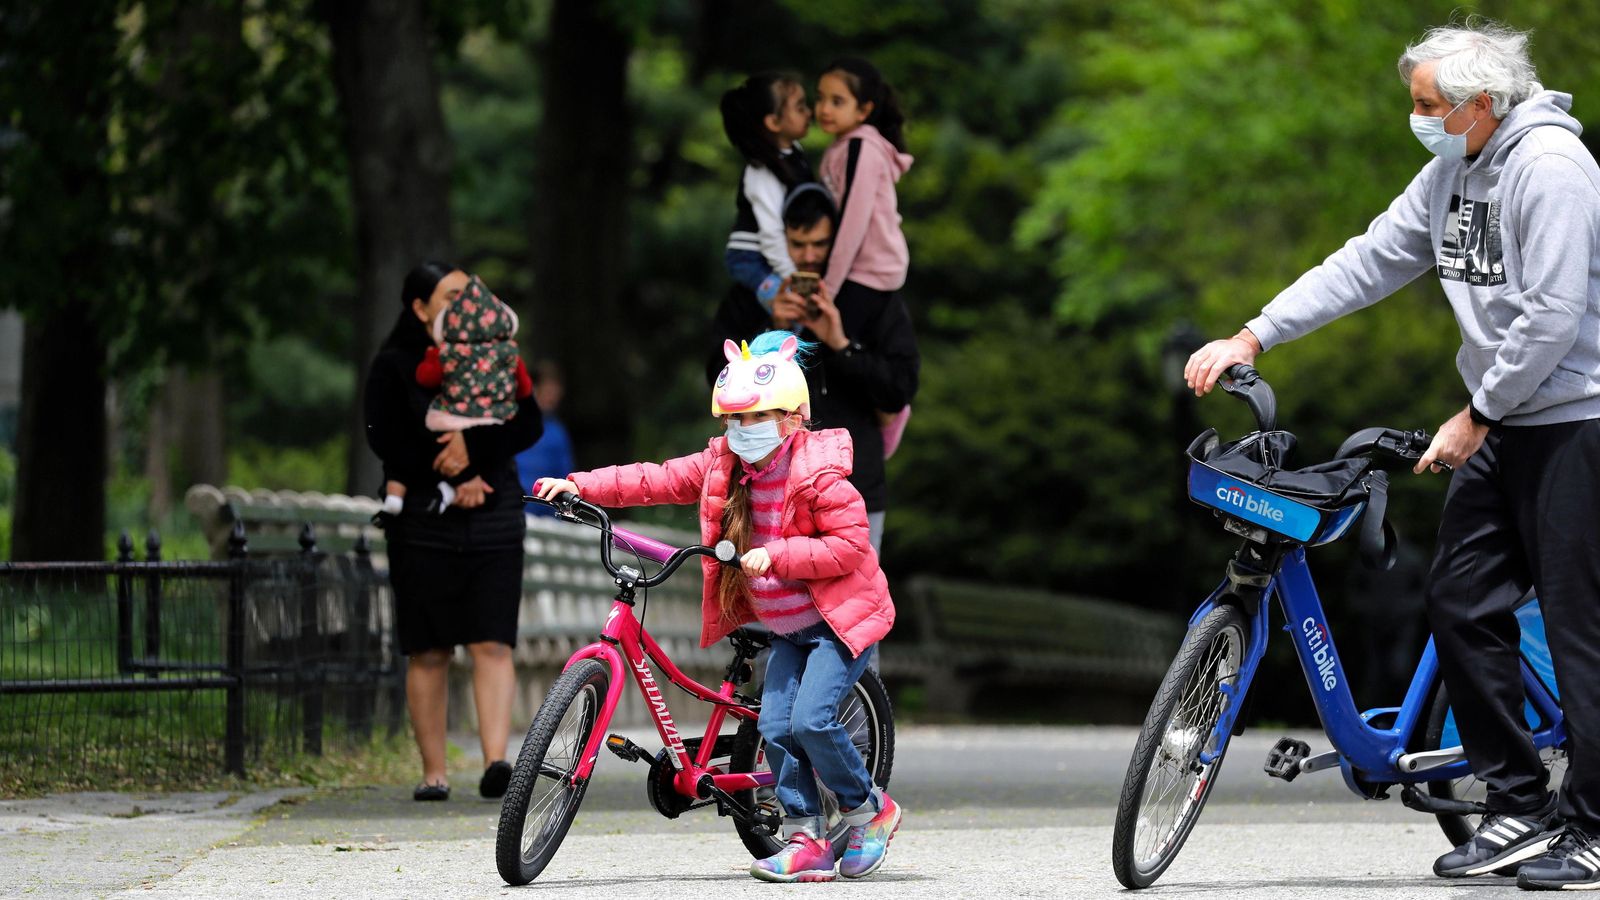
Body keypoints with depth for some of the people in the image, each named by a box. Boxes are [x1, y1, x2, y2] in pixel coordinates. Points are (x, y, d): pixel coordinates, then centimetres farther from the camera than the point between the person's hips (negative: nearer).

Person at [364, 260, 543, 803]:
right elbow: (386, 442, -6)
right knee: (428, 651, 0)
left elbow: (528, 426, 3)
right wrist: (455, 479, -12)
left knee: (492, 644, -12)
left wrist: (474, 446, -13)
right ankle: (433, 772, 3)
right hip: (422, 524, -1)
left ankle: (496, 759, -22)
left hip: (492, 519, 1)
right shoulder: (394, 366, 4)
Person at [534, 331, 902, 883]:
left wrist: (776, 555, -29)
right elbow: (656, 481, 0)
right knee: (776, 725, -5)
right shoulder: (720, 468, 1)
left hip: (843, 617, -7)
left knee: (812, 718, -19)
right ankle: (806, 842, -1)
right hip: (787, 627, 7)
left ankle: (870, 812, 2)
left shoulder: (818, 474, -19)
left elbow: (850, 544, -22)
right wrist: (580, 486, -10)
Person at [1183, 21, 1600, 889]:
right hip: (1502, 425, 9)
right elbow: (1369, 263, 11)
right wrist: (1250, 339, 5)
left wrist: (1475, 418, -15)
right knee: (1459, 599, 6)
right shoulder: (1452, 173, 11)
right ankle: (1518, 808, 12)